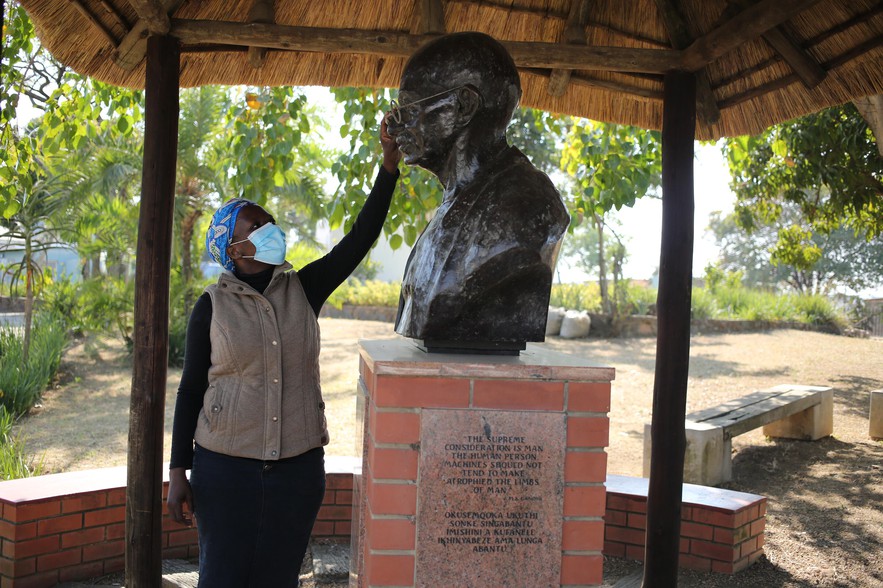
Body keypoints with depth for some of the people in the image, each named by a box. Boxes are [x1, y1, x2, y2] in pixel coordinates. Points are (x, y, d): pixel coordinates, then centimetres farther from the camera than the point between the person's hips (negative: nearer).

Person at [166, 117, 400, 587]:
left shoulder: (303, 291, 2)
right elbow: (191, 390, 1)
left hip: (298, 467, 2)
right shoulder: (212, 306, -2)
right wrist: (178, 472, -2)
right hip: (225, 468, -2)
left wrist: (389, 165, -14)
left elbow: (359, 239, -7)